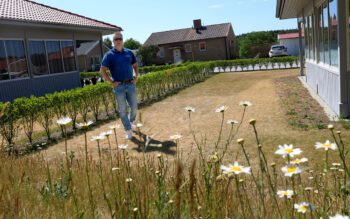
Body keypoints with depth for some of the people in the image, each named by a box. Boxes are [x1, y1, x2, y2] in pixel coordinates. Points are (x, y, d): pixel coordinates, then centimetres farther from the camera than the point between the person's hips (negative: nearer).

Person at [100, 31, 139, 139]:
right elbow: (102, 71, -7)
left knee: (134, 107, 9)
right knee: (122, 110, 3)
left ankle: (131, 121, 38)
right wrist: (112, 82, -10)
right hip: (119, 86, -3)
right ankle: (128, 130, 13)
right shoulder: (109, 55, -4)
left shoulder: (129, 52, 8)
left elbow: (135, 66, 19)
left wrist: (136, 77, 6)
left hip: (131, 84, 3)